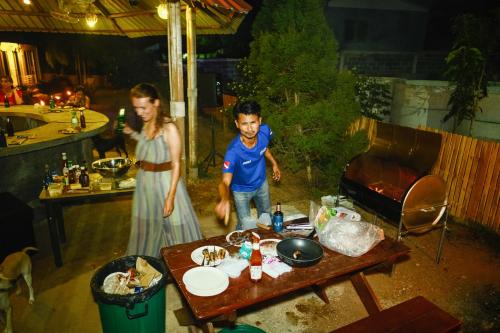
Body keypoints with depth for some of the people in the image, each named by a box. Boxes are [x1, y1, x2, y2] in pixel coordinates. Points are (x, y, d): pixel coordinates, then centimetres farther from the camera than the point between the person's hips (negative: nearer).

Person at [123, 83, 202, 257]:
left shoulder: (169, 128, -19)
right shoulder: (146, 124, 1)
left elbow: (176, 164, -19)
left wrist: (170, 196, -22)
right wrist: (132, 133, 9)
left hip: (165, 182, -7)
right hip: (145, 182, 7)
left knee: (174, 225, 7)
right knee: (147, 227, 21)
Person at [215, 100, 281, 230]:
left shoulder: (265, 131, -27)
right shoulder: (233, 151, -42)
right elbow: (225, 182, -45)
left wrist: (274, 163, 6)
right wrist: (224, 200, -65)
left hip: (261, 183, 5)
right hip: (241, 190, -5)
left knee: (266, 215, 27)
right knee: (245, 227, 3)